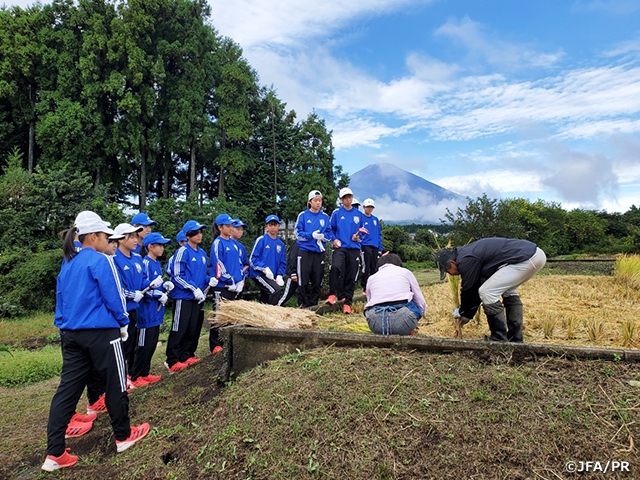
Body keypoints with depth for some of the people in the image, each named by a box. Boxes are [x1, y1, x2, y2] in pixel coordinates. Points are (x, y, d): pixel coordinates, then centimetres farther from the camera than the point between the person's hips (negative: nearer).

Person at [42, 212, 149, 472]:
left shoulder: (67, 264, 12)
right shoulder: (100, 261, -13)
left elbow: (60, 300, 16)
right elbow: (113, 297, -14)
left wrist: (64, 326, 21)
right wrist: (123, 323, 0)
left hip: (71, 334, 8)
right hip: (101, 332, -8)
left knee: (67, 389, 9)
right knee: (115, 384, 8)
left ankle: (54, 453, 11)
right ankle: (123, 436, 23)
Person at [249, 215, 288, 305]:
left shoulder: (281, 244, 11)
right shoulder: (261, 240, -4)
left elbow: (283, 263, 12)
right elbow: (253, 259, -8)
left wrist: (280, 276, -4)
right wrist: (265, 269, -18)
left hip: (272, 277, 6)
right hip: (259, 274, -6)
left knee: (265, 301, 12)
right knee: (277, 290, -26)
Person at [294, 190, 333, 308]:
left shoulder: (325, 217, 9)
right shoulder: (303, 215, 2)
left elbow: (330, 235, 8)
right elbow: (298, 234, -2)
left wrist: (323, 236, -13)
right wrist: (312, 235, -17)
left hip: (319, 252, 3)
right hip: (304, 252, -3)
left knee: (317, 281, 6)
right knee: (303, 281, -2)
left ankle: (313, 305, 18)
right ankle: (302, 305, 9)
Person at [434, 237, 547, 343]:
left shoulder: (465, 260, -9)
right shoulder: (470, 253, 21)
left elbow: (468, 289, 1)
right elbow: (477, 285, 27)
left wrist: (462, 312, 20)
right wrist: (467, 314, 33)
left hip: (526, 259, -11)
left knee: (487, 292, -6)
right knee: (508, 291, 27)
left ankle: (499, 340, 2)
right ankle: (515, 338, 27)